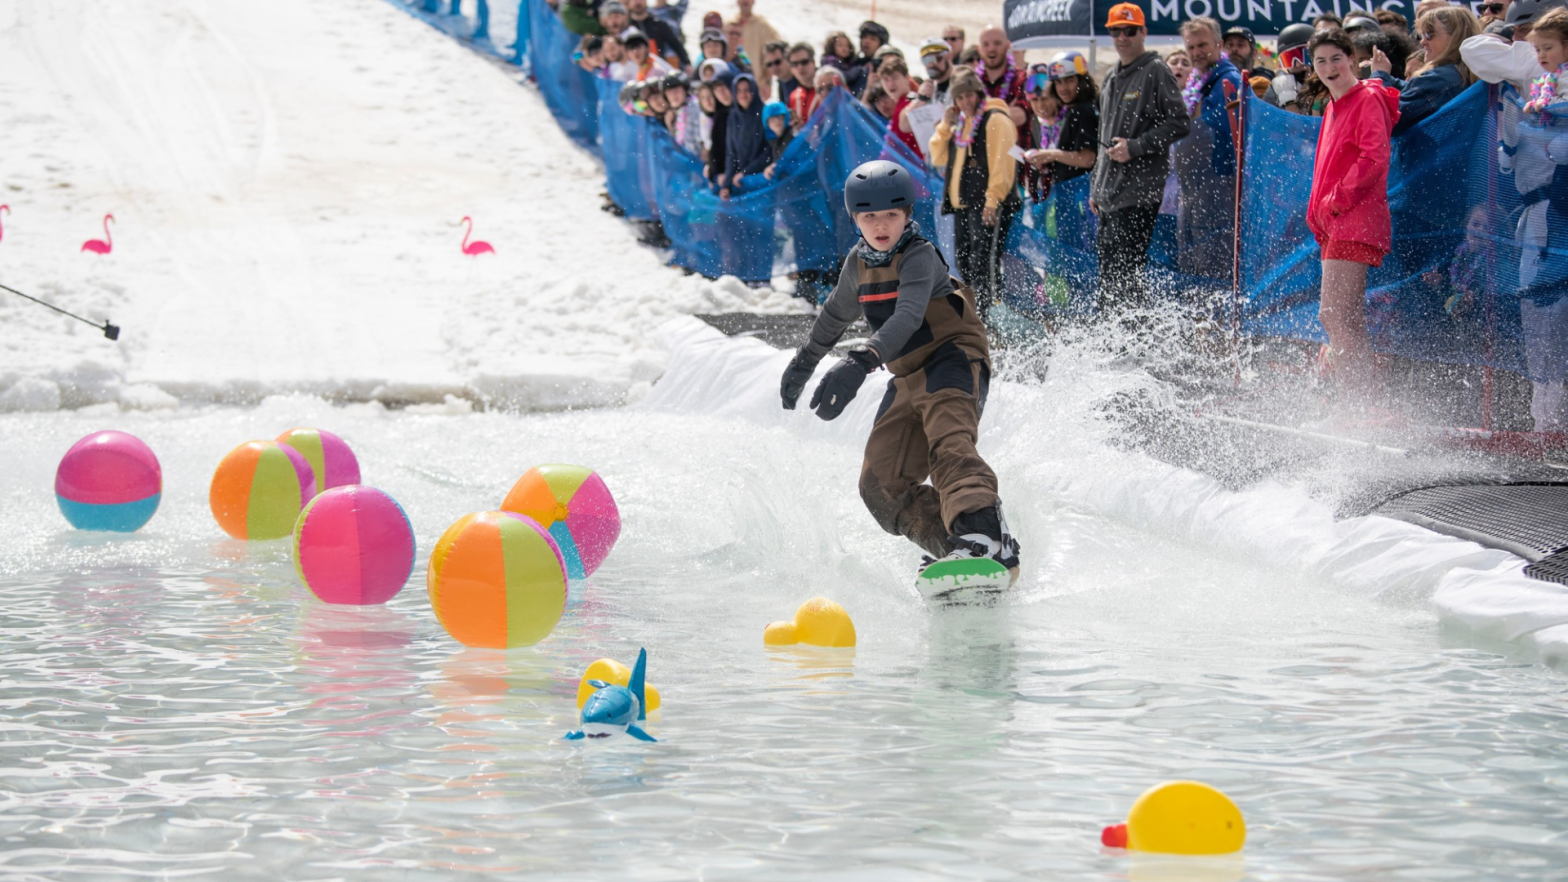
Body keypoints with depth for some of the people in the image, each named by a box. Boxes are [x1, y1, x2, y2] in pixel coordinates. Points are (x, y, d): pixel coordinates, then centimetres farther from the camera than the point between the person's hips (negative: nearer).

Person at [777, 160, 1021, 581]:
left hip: (954, 360, -9)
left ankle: (985, 538, -56)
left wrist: (861, 362, -47)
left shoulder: (919, 256, -15)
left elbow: (907, 317, -33)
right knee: (881, 485, -4)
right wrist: (805, 361, 45)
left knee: (949, 446, -35)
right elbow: (836, 314, 31)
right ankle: (954, 549, -13)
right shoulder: (859, 263, 10)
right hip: (909, 380, 9)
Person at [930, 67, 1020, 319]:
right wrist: (946, 126, 8)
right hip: (962, 204, 9)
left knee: (982, 263, -15)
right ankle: (973, 314, 21)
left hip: (988, 206, -9)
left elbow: (1001, 164, -14)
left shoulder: (995, 119, -7)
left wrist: (992, 200, -20)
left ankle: (982, 316, -19)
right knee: (964, 261, 12)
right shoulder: (960, 122, 20)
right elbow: (939, 158, 20)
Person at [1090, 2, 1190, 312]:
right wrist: (1096, 187, 23)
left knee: (1122, 268, -15)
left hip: (1140, 190, -8)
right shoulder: (1112, 78, 20)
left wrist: (1136, 146, -17)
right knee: (1109, 268, 7)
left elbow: (1179, 123, -11)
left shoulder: (1156, 73, -5)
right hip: (1111, 191, 8)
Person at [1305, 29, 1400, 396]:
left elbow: (1375, 158, -18)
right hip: (1334, 225, 10)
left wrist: (1339, 198, -16)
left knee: (1333, 315, -17)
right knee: (1350, 320, 12)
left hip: (1357, 222, -10)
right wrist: (1317, 212, 19)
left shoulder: (1368, 100, -7)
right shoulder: (1334, 106, 21)